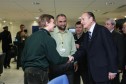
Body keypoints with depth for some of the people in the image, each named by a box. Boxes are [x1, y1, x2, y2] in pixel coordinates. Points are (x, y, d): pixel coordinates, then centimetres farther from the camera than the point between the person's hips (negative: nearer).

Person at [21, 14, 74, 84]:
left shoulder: (31, 37, 9)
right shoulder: (48, 39, -12)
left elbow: (23, 55, 13)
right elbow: (55, 59, -13)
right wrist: (67, 59, 3)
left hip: (27, 71, 7)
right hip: (39, 72, -7)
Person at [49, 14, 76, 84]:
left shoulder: (70, 34, 10)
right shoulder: (51, 33, -4)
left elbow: (73, 49, 12)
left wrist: (75, 62, 8)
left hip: (68, 65, 4)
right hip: (55, 65, -3)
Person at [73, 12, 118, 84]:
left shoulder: (102, 30, -10)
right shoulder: (87, 34, 13)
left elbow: (111, 50, -13)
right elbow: (83, 49, 7)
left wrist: (112, 70, -15)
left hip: (102, 72, -7)